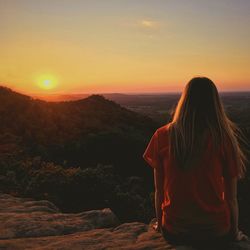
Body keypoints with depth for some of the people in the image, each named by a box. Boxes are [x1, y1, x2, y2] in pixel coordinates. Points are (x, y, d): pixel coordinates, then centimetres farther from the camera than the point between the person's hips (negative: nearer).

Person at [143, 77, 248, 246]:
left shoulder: (162, 136, -10)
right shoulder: (225, 139, -13)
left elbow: (159, 190, -2)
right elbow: (231, 197, -6)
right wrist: (235, 233, 12)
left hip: (174, 232, 1)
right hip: (217, 232, 0)